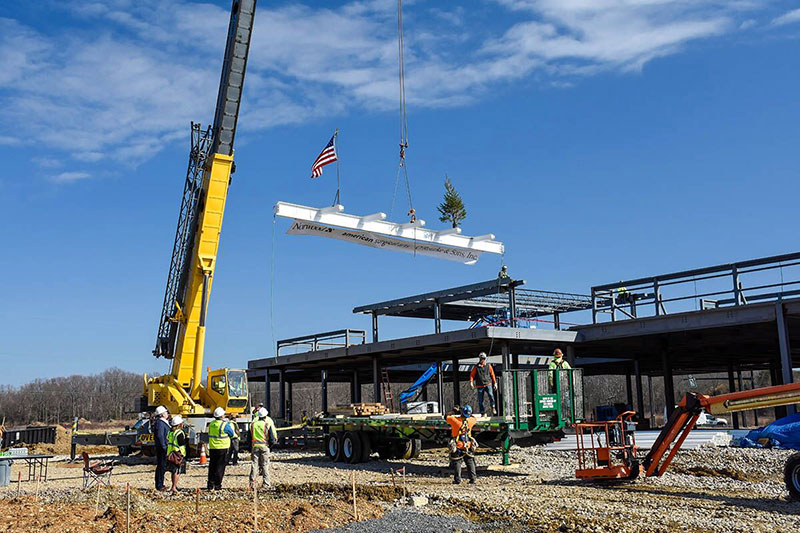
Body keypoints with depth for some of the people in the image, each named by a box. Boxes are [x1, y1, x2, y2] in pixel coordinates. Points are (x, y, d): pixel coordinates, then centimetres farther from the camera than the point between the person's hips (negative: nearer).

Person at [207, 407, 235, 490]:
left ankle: (210, 485, 14)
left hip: (212, 448, 6)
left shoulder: (211, 424, 5)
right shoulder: (225, 425, -15)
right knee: (220, 467, 2)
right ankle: (217, 485, 3)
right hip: (222, 448, -6)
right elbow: (232, 434, -4)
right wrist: (229, 426, 11)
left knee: (212, 467, 13)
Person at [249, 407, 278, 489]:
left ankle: (252, 482, 1)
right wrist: (270, 444, 12)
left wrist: (250, 448, 16)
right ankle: (266, 483, 7)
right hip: (264, 446, -2)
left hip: (255, 446, 2)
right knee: (265, 465, 5)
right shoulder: (268, 424, -3)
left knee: (254, 464, 6)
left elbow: (249, 437, 9)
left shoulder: (253, 424, 7)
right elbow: (272, 438, -7)